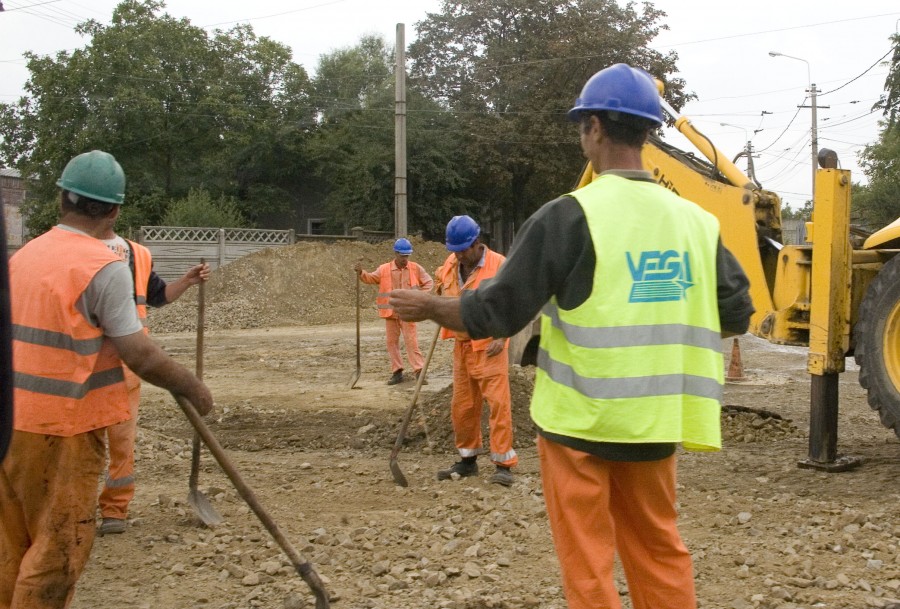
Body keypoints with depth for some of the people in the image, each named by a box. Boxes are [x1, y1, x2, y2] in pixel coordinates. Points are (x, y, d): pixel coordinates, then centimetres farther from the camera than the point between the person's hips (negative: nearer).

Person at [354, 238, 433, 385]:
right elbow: (371, 278, -6)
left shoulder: (416, 268, 1)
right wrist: (361, 273, -26)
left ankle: (419, 370, -4)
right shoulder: (384, 269, 1)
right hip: (391, 312, 2)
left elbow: (429, 282, 9)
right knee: (391, 341, 6)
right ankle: (397, 372, 14)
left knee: (411, 341, -6)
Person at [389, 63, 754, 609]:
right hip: (653, 421, 5)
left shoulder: (571, 216, -14)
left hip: (581, 419, -5)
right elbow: (738, 314, 9)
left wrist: (429, 307, 4)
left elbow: (498, 312, -13)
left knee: (588, 564, 6)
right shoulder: (695, 220, 2)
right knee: (660, 552, 20)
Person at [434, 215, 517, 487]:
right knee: (462, 405, 11)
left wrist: (502, 337, -19)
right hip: (462, 345, 6)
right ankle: (467, 460, 25)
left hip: (489, 347, -6)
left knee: (498, 402, -9)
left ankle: (503, 463, -5)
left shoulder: (498, 264, -11)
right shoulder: (450, 265, 8)